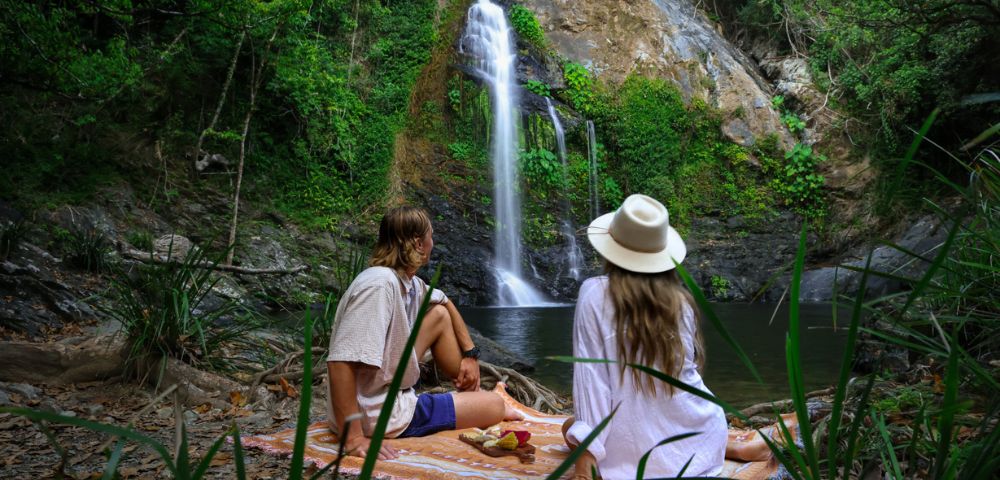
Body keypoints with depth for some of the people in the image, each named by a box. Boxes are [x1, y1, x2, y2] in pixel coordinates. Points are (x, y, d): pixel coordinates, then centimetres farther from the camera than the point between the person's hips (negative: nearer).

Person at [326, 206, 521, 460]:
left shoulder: (409, 283, 0)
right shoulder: (379, 285, -27)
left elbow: (446, 303, 21)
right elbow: (340, 362, -34)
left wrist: (470, 353, 12)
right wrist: (353, 438, -36)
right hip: (379, 415, -9)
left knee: (440, 314, 14)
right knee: (494, 405, -4)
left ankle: (474, 393, 23)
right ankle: (483, 407, 30)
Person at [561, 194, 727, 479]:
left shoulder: (594, 295, -12)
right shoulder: (681, 300, -3)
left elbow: (590, 377, -15)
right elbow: (685, 369, 7)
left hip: (636, 448, -3)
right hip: (698, 441, 4)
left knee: (570, 428, 27)